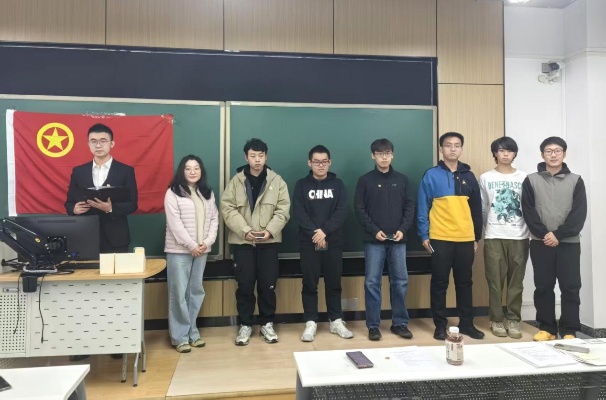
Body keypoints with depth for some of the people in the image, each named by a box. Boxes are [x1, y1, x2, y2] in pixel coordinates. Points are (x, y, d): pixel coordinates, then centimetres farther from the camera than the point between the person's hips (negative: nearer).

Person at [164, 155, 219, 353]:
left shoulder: (208, 194, 12)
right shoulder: (173, 193, -4)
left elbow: (214, 219, 8)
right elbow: (175, 223, -11)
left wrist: (207, 242, -6)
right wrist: (191, 245, -14)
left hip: (202, 250, 5)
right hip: (179, 250, -5)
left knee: (196, 292, 9)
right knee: (179, 293, -2)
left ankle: (192, 332, 20)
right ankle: (180, 337, 7)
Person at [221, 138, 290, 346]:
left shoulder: (277, 181, 3)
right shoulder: (236, 181, 3)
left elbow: (283, 210, -2)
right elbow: (227, 208, -5)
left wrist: (270, 230, -16)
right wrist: (245, 230, -16)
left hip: (268, 241, 0)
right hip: (242, 241, 0)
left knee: (268, 284, 5)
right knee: (244, 285, 4)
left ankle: (267, 324, 21)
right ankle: (245, 325, 19)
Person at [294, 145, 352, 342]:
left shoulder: (337, 184, 7)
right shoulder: (301, 185, 4)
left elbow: (342, 212, -4)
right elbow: (298, 213, -6)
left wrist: (325, 231, -16)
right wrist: (315, 232, -17)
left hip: (333, 242, 1)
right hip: (308, 242, -1)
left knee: (334, 282, 8)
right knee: (310, 283, 4)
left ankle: (336, 321, 21)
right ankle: (310, 323, 13)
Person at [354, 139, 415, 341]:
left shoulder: (402, 179, 9)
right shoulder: (365, 180, 2)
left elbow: (410, 207, 7)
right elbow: (359, 209, -2)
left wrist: (403, 229, -7)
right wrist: (374, 230, -12)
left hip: (398, 240, 2)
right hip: (374, 240, -2)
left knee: (400, 281, 6)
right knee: (372, 282, 0)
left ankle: (400, 323, 19)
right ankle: (373, 326, 10)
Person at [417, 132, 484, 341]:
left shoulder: (468, 176, 10)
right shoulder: (431, 175, -2)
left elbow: (476, 208, 13)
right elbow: (423, 207, -3)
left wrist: (477, 235, 12)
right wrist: (424, 235, -8)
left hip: (466, 238, 4)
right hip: (440, 238, -3)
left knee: (465, 282, 12)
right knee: (439, 283, 5)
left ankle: (466, 323, 24)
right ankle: (440, 325, 15)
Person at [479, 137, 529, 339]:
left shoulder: (523, 177, 6)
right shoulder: (486, 178, 4)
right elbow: (482, 208, 8)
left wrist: (528, 229, 3)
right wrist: (490, 226, 10)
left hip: (519, 236, 1)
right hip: (494, 237, -1)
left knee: (516, 281, 4)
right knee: (495, 281, 2)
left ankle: (513, 319, 15)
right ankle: (496, 319, 12)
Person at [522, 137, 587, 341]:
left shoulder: (576, 181, 5)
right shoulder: (531, 180, 5)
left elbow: (579, 214, -3)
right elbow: (528, 212, -2)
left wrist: (559, 235, -13)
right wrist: (544, 234, -13)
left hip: (569, 242, 0)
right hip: (540, 242, 0)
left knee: (571, 287, 1)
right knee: (543, 286, 5)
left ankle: (569, 331, 11)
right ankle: (547, 328, 16)